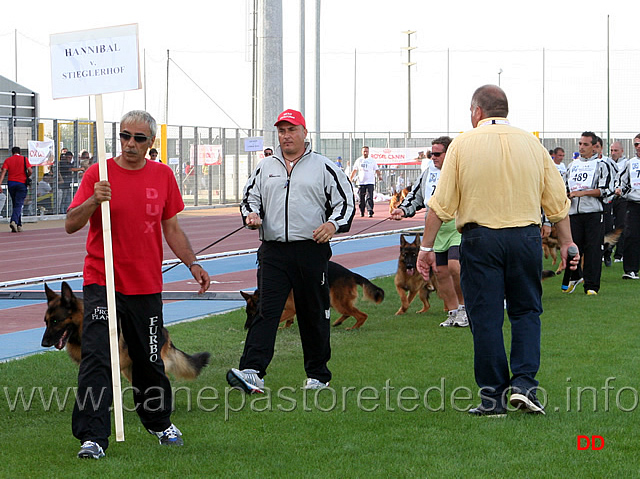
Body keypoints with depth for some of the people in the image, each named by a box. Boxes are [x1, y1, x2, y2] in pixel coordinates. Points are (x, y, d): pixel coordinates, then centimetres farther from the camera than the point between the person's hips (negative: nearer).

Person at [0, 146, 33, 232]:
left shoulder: (8, 160, 6)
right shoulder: (24, 159, 2)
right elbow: (30, 171, -7)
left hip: (11, 183, 2)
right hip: (22, 183, -2)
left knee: (15, 205, 15)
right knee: (18, 205, -6)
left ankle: (19, 225, 18)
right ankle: (14, 221, -29)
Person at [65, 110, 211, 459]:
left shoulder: (162, 175, 6)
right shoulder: (98, 173, -4)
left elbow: (171, 228, 14)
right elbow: (71, 224, -10)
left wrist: (192, 263, 3)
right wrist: (94, 200, -27)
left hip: (147, 286, 3)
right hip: (102, 283, -3)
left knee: (150, 362, 12)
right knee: (96, 358, -12)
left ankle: (159, 423, 33)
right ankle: (93, 438, -10)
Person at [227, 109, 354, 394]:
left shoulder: (324, 167, 5)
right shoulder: (264, 168, 14)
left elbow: (345, 202, 4)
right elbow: (250, 197, 21)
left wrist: (333, 224, -15)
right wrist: (251, 214, -2)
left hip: (312, 250, -2)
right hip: (273, 251, 2)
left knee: (314, 314, 7)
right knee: (266, 311, -11)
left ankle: (318, 375, 20)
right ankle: (252, 372, -21)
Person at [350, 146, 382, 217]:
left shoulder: (372, 160, 7)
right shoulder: (358, 160, 11)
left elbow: (376, 170, 8)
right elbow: (354, 170, 15)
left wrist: (379, 175, -10)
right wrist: (350, 179, 7)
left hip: (370, 182, -2)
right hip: (361, 182, 2)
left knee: (369, 198, -13)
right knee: (361, 199, 4)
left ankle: (370, 212, -16)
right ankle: (362, 212, 16)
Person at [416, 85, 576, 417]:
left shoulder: (463, 145, -2)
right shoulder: (531, 144, 5)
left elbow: (441, 204, -5)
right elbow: (558, 202, 6)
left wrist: (426, 246, 0)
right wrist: (567, 244, 13)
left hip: (480, 238, -2)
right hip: (526, 237, 2)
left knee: (485, 318, 4)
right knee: (526, 312, 13)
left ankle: (493, 397, 5)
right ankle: (524, 384, -2)